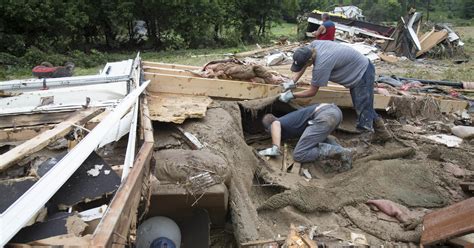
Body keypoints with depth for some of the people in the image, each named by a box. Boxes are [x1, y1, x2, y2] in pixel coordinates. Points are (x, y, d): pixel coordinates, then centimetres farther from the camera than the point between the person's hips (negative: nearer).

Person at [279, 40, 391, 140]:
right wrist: (292, 81, -2)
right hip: (357, 69, 9)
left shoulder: (321, 65, -36)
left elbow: (312, 92, -22)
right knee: (362, 108, 16)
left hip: (363, 73, -9)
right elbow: (302, 64, 5)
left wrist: (291, 95, -14)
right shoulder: (313, 45, -14)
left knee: (363, 111, -11)